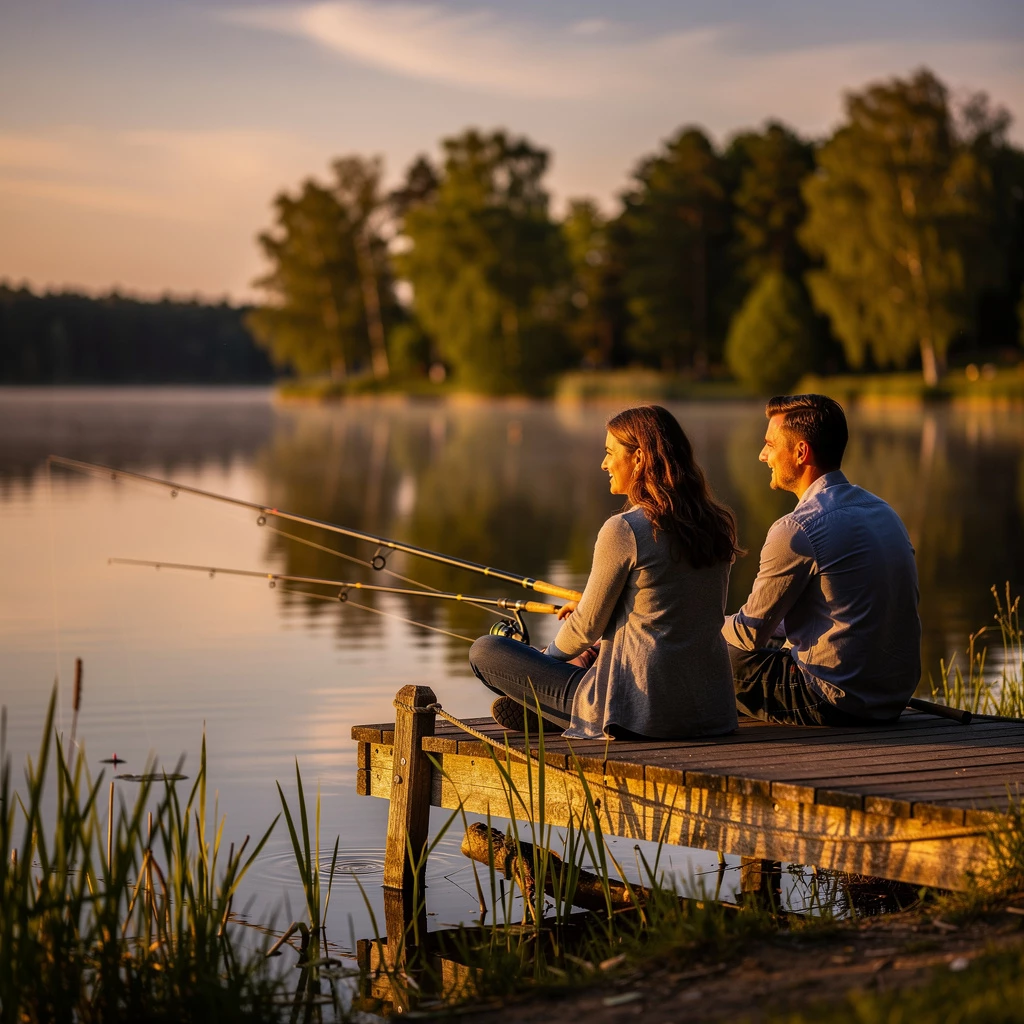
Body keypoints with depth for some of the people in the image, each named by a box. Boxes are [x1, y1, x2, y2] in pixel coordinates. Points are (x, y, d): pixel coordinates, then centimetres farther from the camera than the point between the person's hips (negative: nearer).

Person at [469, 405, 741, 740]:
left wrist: (549, 654, 15)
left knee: (484, 652, 4)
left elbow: (587, 628, -7)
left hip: (642, 710, -8)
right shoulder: (718, 526, 6)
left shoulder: (624, 530, -15)